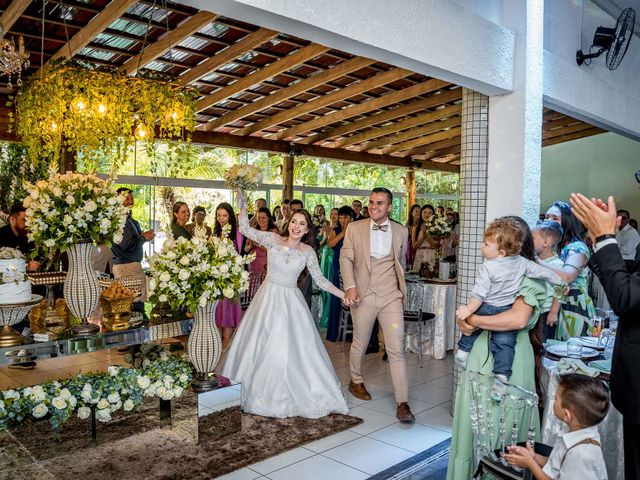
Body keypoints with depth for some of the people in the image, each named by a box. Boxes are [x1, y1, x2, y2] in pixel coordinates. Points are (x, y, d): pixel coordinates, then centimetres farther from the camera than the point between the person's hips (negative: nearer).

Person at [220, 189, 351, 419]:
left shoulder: (308, 252, -4)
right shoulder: (273, 239, -6)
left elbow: (319, 279, 2)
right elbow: (245, 229, -5)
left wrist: (343, 294, -4)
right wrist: (243, 206, -15)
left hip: (291, 300, 0)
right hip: (269, 296, 0)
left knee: (296, 347, 2)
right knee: (260, 345, 8)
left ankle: (292, 393, 21)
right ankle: (259, 390, 28)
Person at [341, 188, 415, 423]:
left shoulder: (401, 231, 5)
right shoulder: (355, 228, 0)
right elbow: (346, 259, 0)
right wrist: (350, 286, -13)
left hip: (391, 296, 0)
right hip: (363, 296, 0)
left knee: (396, 349, -5)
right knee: (359, 345, 15)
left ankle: (402, 403, 0)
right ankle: (356, 381, 41)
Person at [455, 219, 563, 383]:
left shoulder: (487, 268, -18)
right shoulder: (522, 263, -3)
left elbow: (479, 294, -19)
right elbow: (543, 272, 3)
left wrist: (468, 309, -14)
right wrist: (561, 283, 16)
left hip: (488, 310, -3)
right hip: (509, 312, 3)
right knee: (504, 343, 8)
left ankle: (463, 350, 30)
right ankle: (502, 375, 3)